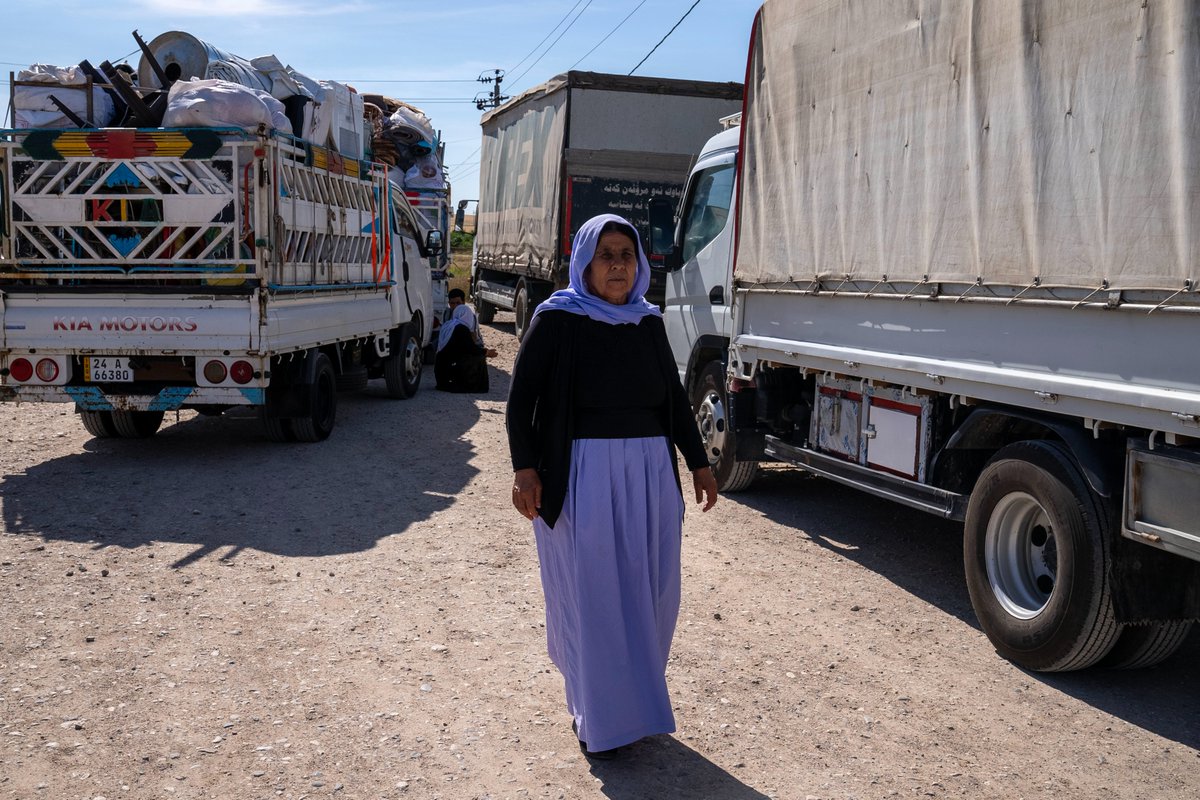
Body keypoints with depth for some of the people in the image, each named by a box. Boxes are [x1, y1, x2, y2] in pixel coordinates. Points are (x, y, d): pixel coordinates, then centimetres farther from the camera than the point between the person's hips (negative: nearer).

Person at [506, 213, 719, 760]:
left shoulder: (649, 323, 9)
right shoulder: (557, 320, -5)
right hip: (583, 476, -5)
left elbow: (675, 398, 16)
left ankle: (635, 701, 30)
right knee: (592, 597, 3)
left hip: (650, 474, 5)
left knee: (649, 594, 11)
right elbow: (521, 398, -7)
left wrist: (697, 462, 13)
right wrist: (524, 468, -18)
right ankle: (599, 721, 16)